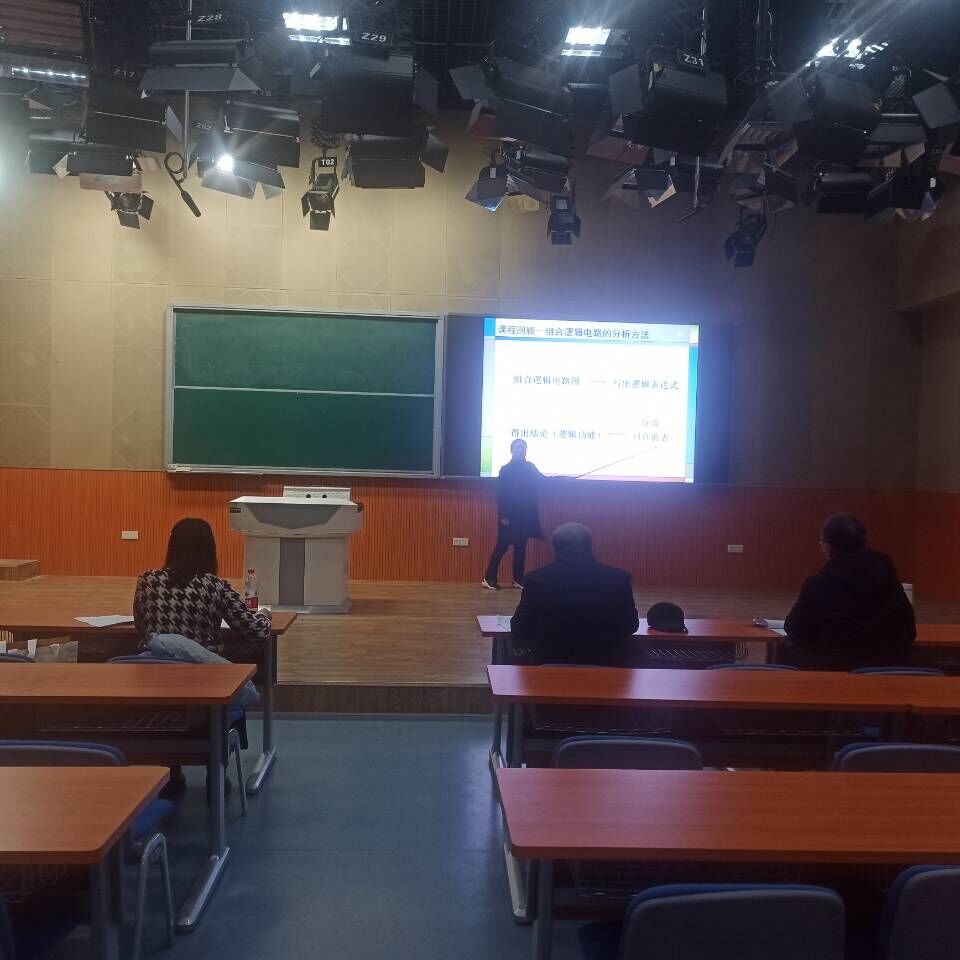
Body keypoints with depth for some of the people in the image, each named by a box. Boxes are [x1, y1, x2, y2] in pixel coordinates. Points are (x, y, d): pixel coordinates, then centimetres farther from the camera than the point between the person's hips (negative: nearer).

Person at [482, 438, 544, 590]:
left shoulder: (530, 468, 9)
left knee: (521, 546, 9)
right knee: (502, 546, -4)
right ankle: (488, 578, 3)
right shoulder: (505, 469, -5)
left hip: (525, 515, 5)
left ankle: (518, 579, 16)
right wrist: (502, 515, -14)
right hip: (509, 515, -5)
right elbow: (500, 494, -9)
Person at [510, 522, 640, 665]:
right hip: (608, 662, 1)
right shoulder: (618, 578, -8)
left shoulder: (537, 579, -11)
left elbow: (521, 629, -2)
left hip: (550, 662, 0)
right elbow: (630, 626, 3)